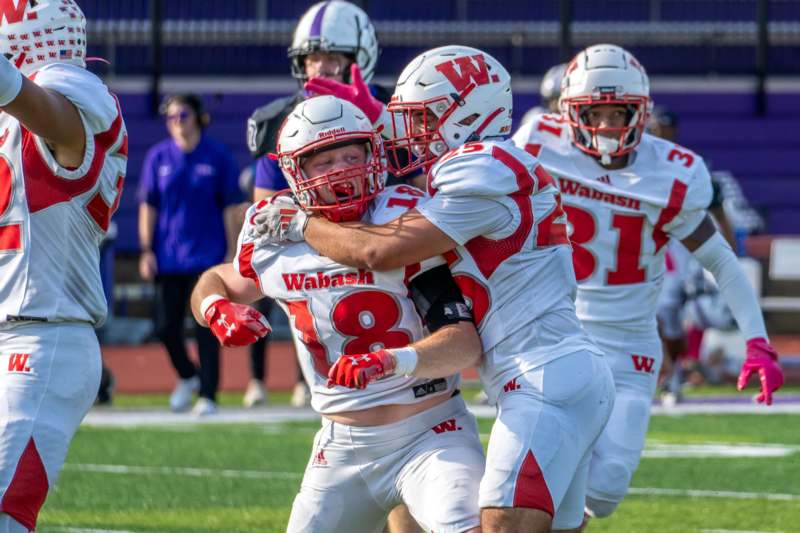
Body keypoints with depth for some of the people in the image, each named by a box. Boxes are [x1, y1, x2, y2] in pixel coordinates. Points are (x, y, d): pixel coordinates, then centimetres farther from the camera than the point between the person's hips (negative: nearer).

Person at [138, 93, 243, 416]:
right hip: (168, 255, 3)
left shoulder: (218, 156, -1)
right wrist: (147, 251, 0)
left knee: (205, 326, -6)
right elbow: (148, 206, 6)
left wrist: (232, 252, -4)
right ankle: (187, 377, 30)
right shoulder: (158, 157, 5)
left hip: (206, 254, -3)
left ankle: (208, 396, 0)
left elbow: (231, 207, 1)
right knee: (166, 326, 4)